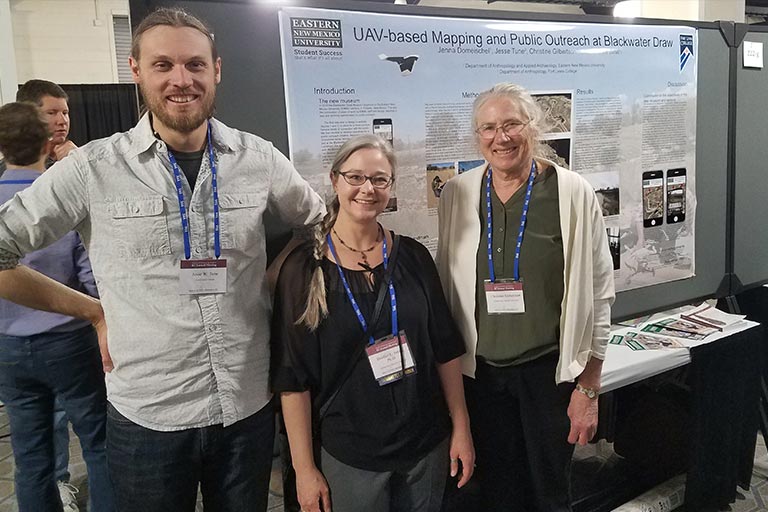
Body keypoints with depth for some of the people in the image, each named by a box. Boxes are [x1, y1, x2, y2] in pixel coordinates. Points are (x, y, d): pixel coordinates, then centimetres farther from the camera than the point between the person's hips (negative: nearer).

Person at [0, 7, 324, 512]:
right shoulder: (94, 168, -8)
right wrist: (95, 312, -2)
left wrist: (269, 287, 2)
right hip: (146, 416, -1)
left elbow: (320, 225, 13)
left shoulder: (258, 159, -2)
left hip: (250, 407, 2)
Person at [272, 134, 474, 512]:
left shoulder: (413, 257, -2)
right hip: (349, 456, -2)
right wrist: (304, 468, -8)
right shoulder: (304, 268, -10)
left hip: (428, 444, 3)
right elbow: (294, 378, -8)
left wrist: (461, 428, 2)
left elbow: (445, 350, 3)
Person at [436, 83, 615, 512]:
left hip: (551, 368, -2)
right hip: (480, 369, 3)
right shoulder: (457, 194, -1)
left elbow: (598, 295, -5)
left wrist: (589, 388, -5)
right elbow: (447, 287, 6)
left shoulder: (574, 194, -9)